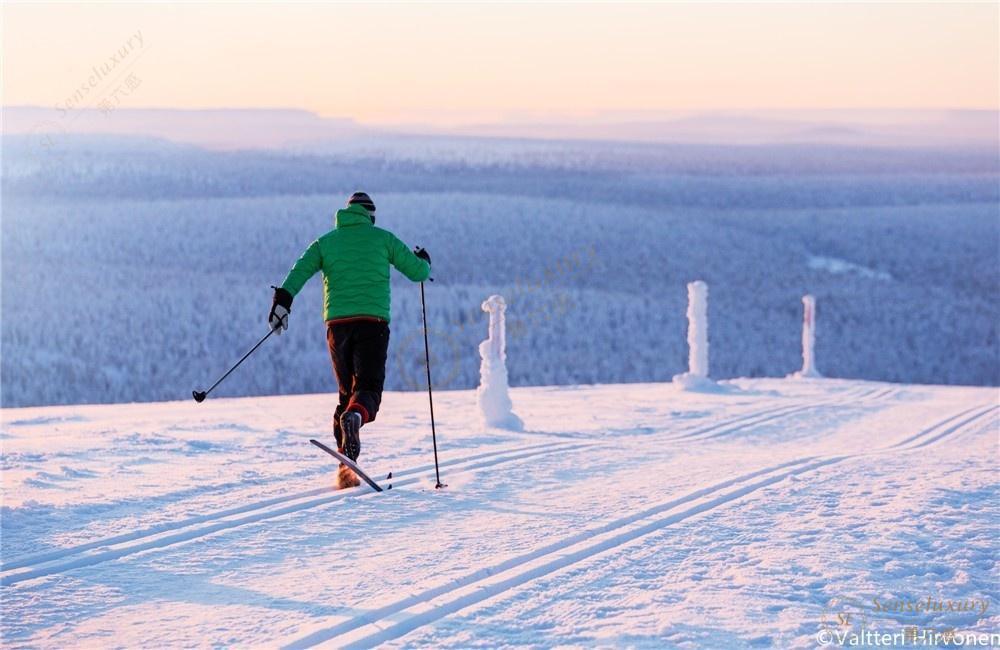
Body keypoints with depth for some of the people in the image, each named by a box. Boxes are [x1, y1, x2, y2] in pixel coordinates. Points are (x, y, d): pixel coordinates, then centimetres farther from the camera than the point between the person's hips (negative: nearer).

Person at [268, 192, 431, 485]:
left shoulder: (327, 241, 15)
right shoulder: (382, 238, 11)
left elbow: (299, 271, -1)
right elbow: (419, 273, 13)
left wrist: (282, 301, -6)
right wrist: (423, 260, 35)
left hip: (338, 323, 3)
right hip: (373, 321, -3)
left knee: (347, 391, 14)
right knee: (368, 388, -7)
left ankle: (346, 464, 4)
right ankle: (354, 417, -44)